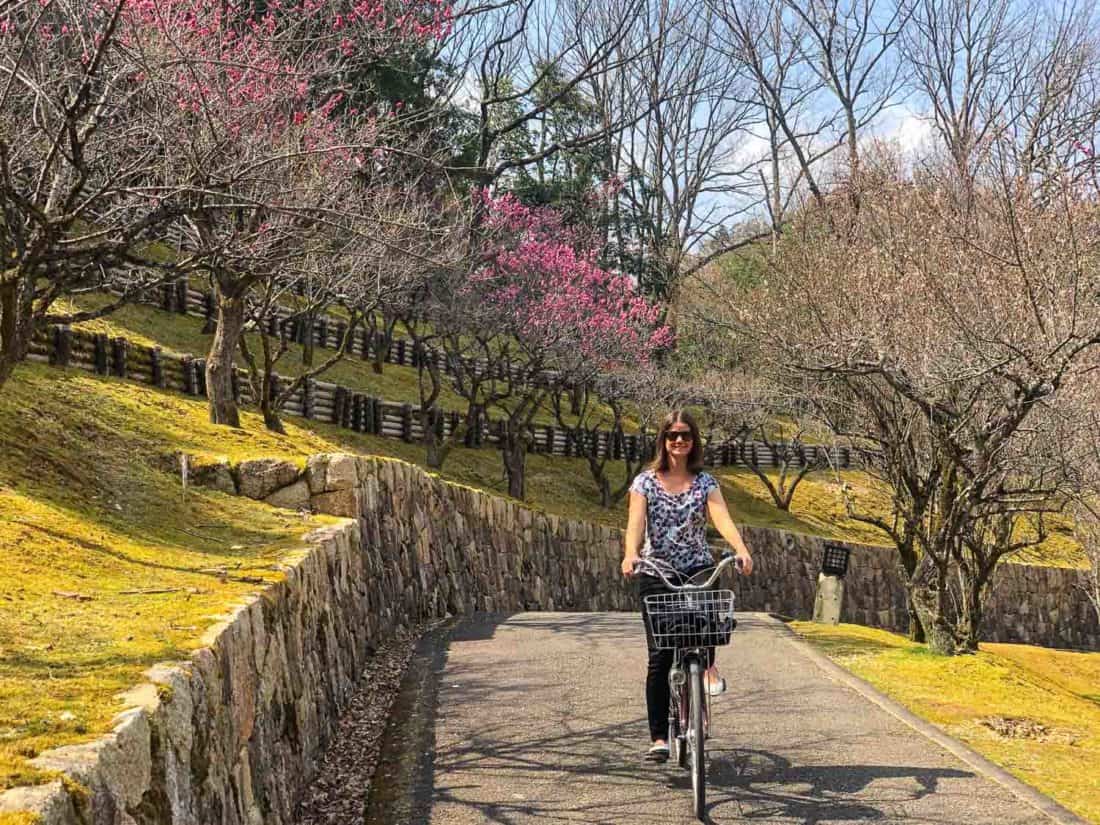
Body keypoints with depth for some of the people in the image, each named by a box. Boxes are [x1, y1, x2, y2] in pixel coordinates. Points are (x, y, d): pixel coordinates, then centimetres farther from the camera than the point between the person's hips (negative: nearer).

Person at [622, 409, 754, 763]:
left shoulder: (705, 482, 4)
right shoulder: (645, 481, 2)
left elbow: (721, 517, -13)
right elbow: (636, 522, -12)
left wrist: (741, 549, -32)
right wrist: (630, 554, -33)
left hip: (697, 568, 1)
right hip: (656, 574, 0)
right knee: (660, 656, -3)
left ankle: (708, 666, -5)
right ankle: (659, 737, 4)